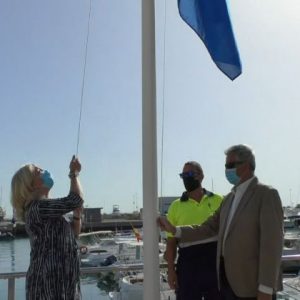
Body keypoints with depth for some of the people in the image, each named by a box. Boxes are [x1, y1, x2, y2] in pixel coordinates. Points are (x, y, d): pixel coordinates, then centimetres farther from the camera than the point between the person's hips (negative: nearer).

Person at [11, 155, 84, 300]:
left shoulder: (46, 210, 16)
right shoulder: (36, 208, -15)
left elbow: (74, 232, 21)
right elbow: (75, 200, -21)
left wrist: (77, 214, 2)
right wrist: (74, 173, -5)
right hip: (48, 280, -9)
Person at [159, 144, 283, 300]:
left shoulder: (267, 194, -11)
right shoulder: (230, 198, 14)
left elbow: (272, 243, -17)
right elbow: (207, 229, 13)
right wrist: (174, 229, 2)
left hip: (253, 283, -7)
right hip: (228, 279, 8)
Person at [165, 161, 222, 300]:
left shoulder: (218, 200, 4)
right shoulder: (176, 206, 4)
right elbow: (171, 241, 4)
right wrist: (171, 269, -2)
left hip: (215, 261, 1)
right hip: (188, 263, 0)